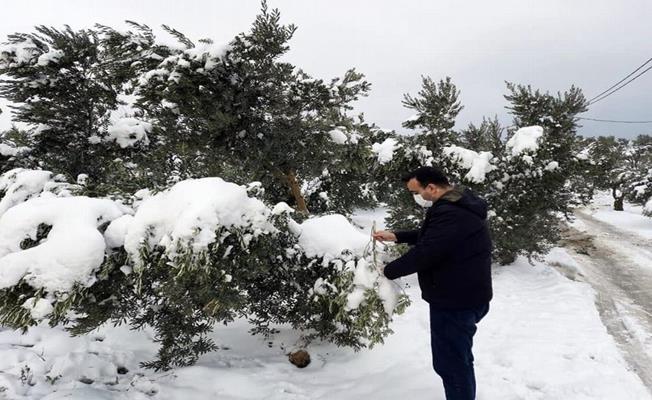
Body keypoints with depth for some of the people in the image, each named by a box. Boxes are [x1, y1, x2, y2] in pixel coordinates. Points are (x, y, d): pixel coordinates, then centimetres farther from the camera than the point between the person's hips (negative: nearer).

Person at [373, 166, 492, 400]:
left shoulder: (450, 214, -26)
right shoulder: (458, 205, 10)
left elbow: (424, 253, -26)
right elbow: (429, 236, 22)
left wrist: (387, 271, -13)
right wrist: (396, 237, 14)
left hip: (455, 303, -11)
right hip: (464, 298, 11)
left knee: (450, 363, 2)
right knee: (459, 359, 25)